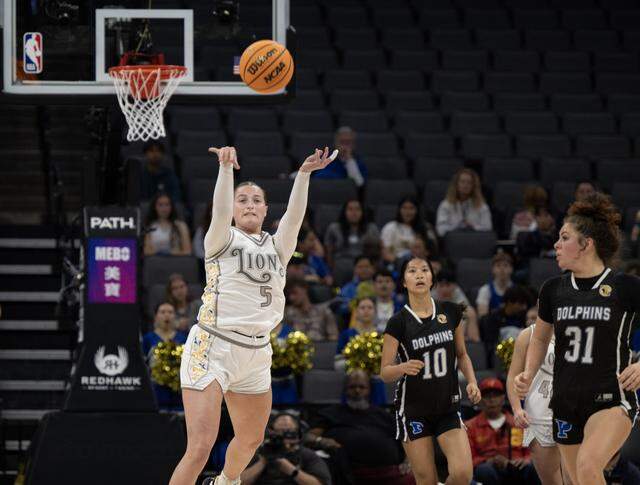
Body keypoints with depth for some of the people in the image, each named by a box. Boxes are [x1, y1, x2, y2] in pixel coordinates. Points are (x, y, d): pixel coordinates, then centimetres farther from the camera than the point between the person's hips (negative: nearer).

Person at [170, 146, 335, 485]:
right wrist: (226, 167, -37)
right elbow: (220, 211, -21)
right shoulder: (223, 239, 0)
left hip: (255, 352, 6)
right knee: (200, 447, -17)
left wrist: (304, 174, -21)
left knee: (251, 438, 24)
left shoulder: (277, 247, 12)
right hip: (213, 346, -6)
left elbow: (294, 216, -5)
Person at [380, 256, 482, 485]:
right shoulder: (398, 322, -7)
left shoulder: (451, 312, 2)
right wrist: (404, 368, -28)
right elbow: (384, 373, -6)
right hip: (414, 409, -2)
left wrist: (471, 382, -4)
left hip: (448, 407, 2)